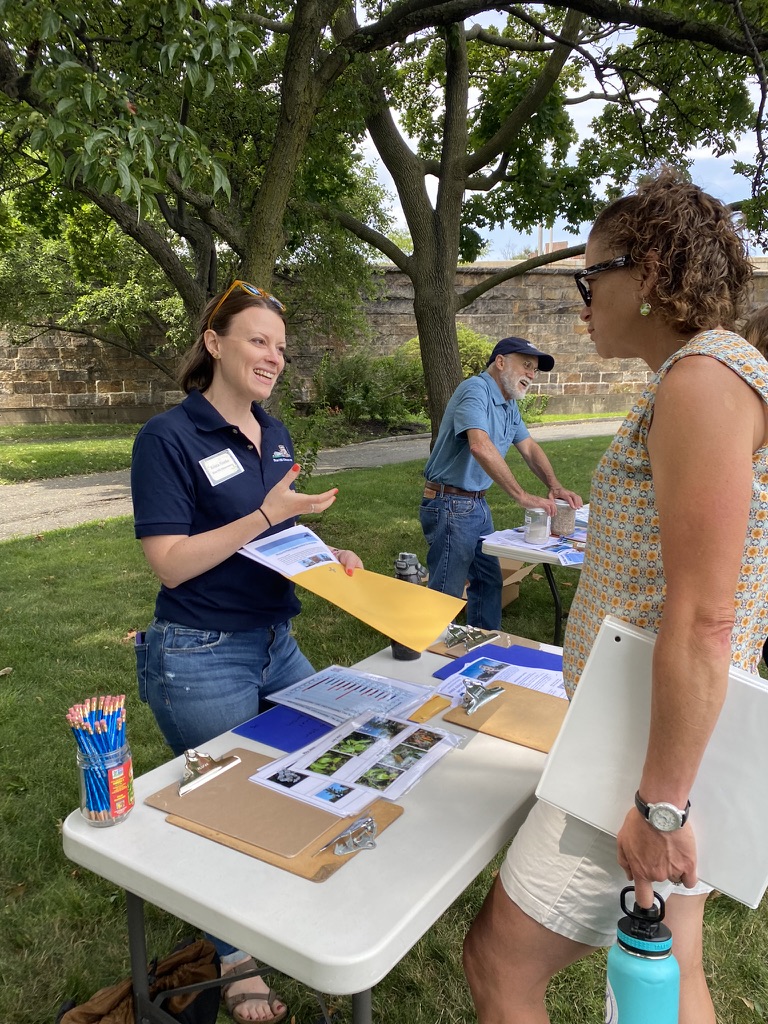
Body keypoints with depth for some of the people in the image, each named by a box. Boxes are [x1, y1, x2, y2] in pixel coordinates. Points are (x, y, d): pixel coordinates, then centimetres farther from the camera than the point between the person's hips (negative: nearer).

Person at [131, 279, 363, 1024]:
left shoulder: (273, 434, 6)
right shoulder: (168, 438, -16)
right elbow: (170, 563, -20)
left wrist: (327, 557, -1)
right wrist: (267, 515, -24)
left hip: (276, 642, 8)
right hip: (200, 660, -7)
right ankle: (236, 961, 38)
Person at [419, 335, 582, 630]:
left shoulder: (509, 404, 11)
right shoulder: (476, 390, -19)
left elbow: (529, 447, 16)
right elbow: (480, 447, -35)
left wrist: (555, 487, -2)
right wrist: (523, 496, -35)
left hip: (478, 504, 10)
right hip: (451, 506, -10)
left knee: (489, 581, 20)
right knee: (446, 594, -4)